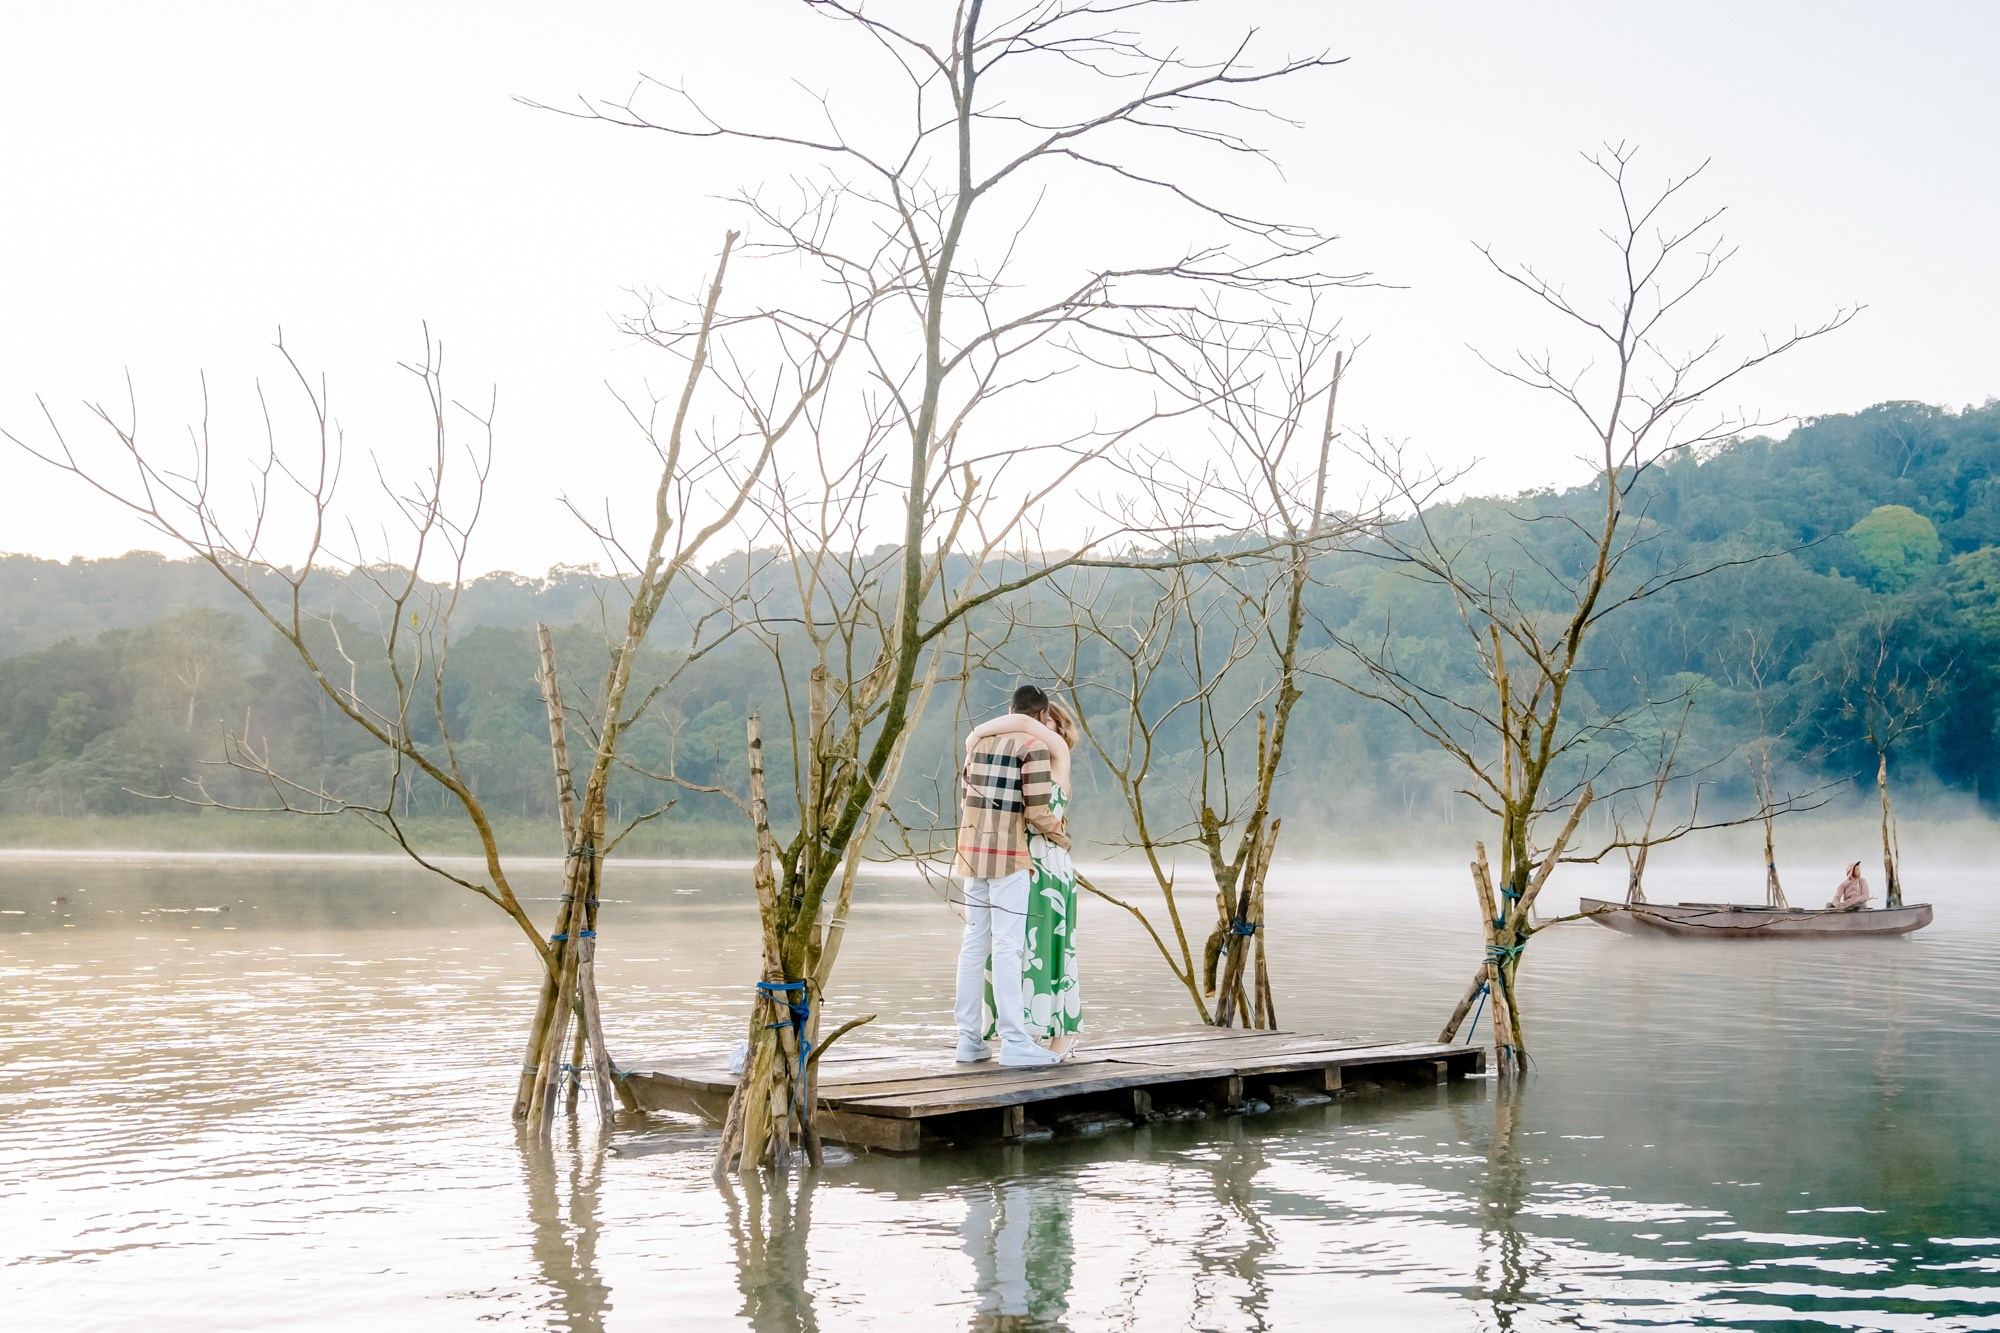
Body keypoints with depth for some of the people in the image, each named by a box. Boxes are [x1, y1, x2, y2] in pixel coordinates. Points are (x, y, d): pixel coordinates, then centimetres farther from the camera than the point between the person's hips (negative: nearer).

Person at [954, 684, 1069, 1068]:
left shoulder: (980, 741, 14)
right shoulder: (1034, 746, -8)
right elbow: (1037, 811, -14)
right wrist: (1060, 835, 4)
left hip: (973, 853, 7)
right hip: (1009, 856, -7)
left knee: (974, 944, 9)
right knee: (1007, 948, -8)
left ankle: (969, 1039, 10)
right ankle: (1015, 1043, -8)